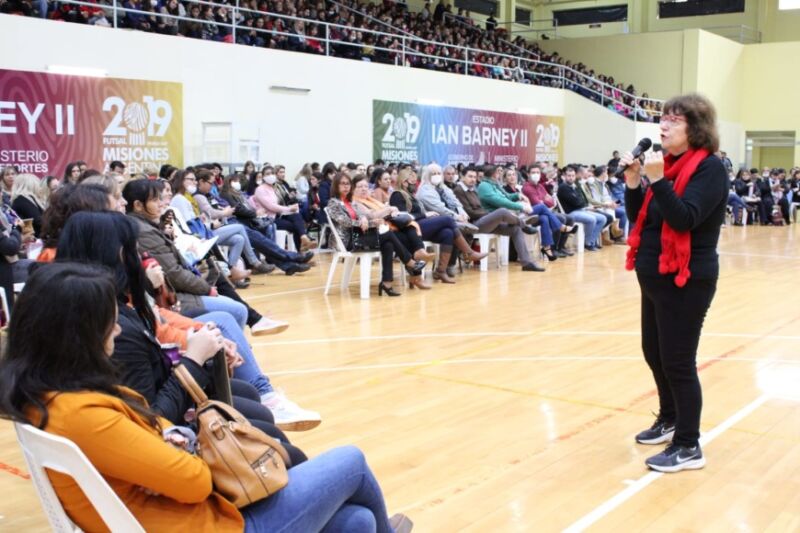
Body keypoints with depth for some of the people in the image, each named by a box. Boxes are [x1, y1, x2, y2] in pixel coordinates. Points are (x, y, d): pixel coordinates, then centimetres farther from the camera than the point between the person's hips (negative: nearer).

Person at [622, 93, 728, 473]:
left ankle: (689, 446, 7)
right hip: (655, 277, 8)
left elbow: (685, 218, -24)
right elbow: (639, 217, 9)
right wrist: (633, 181, -5)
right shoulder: (669, 165, 10)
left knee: (678, 362, -5)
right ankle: (670, 419, 36)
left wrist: (657, 180, -29)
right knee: (654, 353, 17)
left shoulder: (709, 168, -12)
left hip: (686, 281, -8)